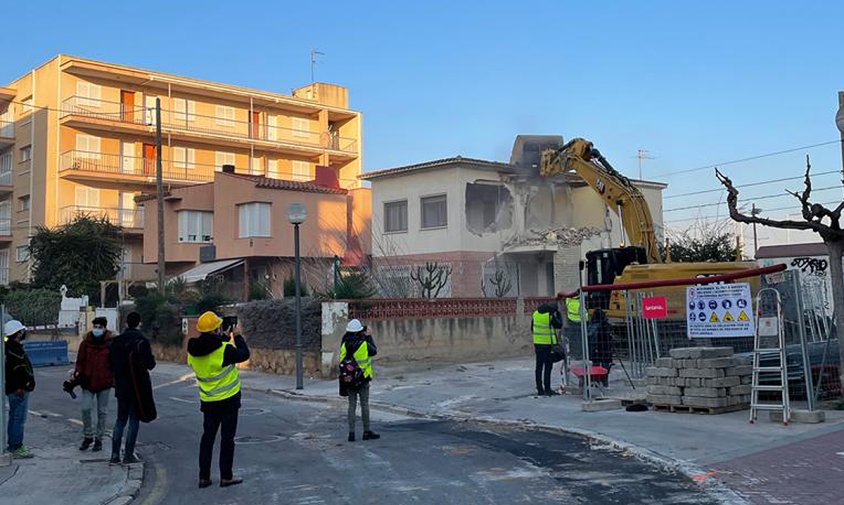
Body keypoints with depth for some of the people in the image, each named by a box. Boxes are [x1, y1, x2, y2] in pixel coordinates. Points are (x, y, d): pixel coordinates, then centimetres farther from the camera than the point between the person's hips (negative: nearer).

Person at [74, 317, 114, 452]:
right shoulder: (86, 342, 1)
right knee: (85, 409, -5)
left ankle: (99, 439, 20)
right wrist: (77, 373, -8)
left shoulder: (111, 343, -3)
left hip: (104, 382, -1)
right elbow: (80, 361, 6)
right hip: (88, 382, 1)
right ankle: (88, 436, 15)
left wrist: (115, 379, -1)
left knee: (102, 412, 8)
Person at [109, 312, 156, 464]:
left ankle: (115, 454, 11)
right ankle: (128, 455, 4)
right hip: (138, 386, -4)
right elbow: (150, 364, -13)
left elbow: (111, 363, 7)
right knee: (134, 420, 4)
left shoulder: (116, 341, 2)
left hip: (121, 386, 4)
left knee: (120, 419, 14)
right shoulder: (142, 341, -13)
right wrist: (151, 360, 8)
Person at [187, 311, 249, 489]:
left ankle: (204, 477, 17)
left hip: (208, 401, 5)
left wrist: (224, 338, 15)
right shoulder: (225, 349, -22)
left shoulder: (193, 351, -4)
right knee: (227, 438, 5)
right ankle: (226, 477, 10)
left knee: (207, 437, 14)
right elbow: (244, 354, -7)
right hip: (228, 400, -5)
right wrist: (237, 336, 5)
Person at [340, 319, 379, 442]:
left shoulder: (344, 345, -5)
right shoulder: (364, 344, -15)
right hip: (363, 379, -3)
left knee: (352, 405, 8)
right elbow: (374, 351, 2)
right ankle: (367, 431, 12)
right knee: (365, 405, 5)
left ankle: (351, 432, 8)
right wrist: (369, 337, 8)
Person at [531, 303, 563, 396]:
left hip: (537, 343, 6)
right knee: (548, 367, -1)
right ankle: (547, 389, -1)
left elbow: (532, 328, 13)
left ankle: (540, 389, 14)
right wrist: (558, 313, 8)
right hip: (548, 344, -6)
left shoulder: (535, 313, 5)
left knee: (539, 366, 10)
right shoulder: (551, 316, -16)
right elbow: (559, 325, 0)